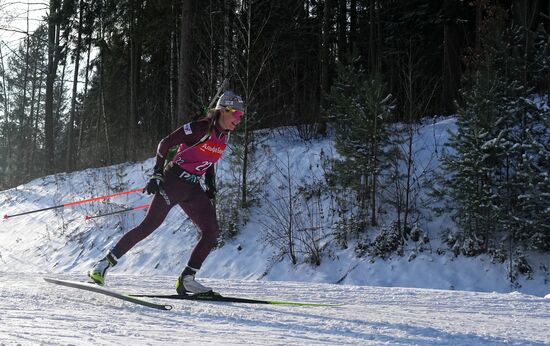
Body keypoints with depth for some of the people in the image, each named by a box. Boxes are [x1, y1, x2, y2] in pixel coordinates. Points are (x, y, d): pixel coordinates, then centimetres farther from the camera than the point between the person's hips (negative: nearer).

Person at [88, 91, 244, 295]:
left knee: (212, 231, -4)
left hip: (192, 189, 8)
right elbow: (165, 144, -14)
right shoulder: (200, 128, -15)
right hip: (173, 181, -8)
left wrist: (210, 186, 16)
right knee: (150, 225, -12)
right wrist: (157, 174, -16)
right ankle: (105, 264, -4)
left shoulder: (224, 136, 9)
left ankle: (187, 279, 0)